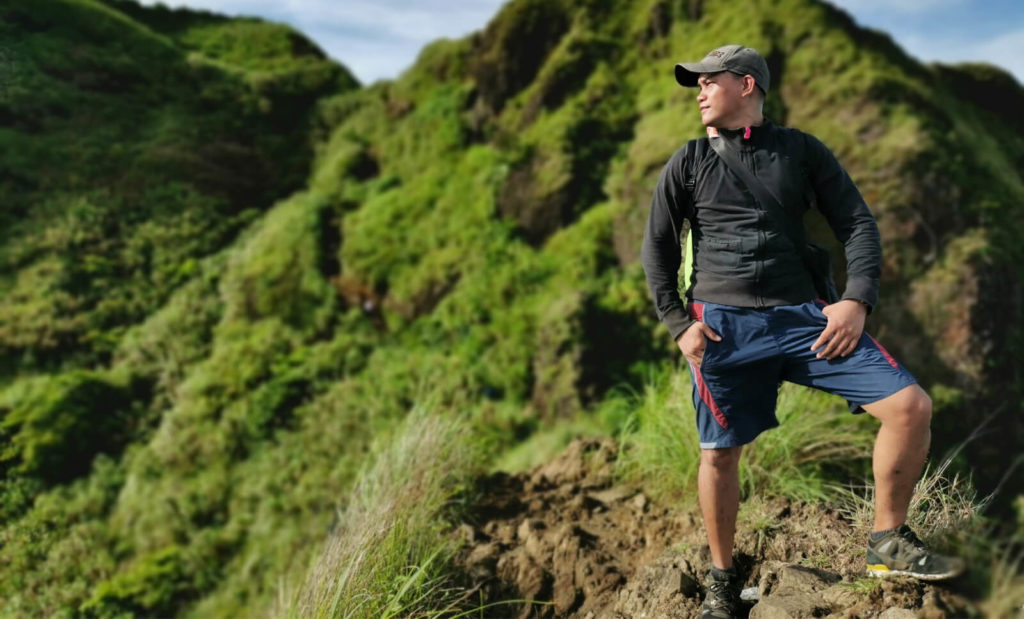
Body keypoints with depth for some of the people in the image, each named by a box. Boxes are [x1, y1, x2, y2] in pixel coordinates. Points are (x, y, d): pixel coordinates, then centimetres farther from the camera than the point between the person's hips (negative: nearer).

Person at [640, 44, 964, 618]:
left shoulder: (802, 150, 10)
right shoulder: (689, 162, 9)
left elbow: (859, 224, 8)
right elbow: (657, 246, 8)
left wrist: (857, 301, -6)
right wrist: (678, 323, -1)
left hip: (803, 315, 1)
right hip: (723, 324, 0)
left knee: (912, 405, -11)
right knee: (720, 453, 0)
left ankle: (889, 543, 9)